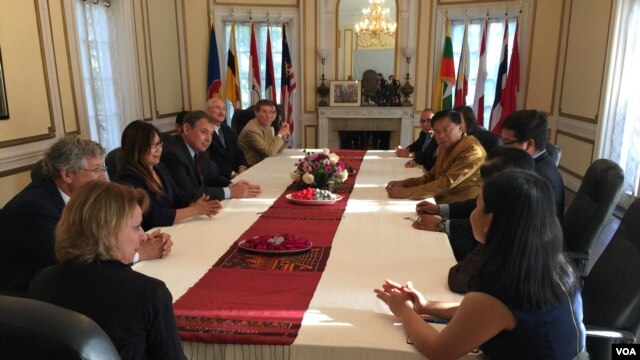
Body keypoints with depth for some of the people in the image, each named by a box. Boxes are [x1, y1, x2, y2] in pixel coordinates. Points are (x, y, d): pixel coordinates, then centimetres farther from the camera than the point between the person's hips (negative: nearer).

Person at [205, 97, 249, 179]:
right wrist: (232, 174, -19)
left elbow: (238, 153, 15)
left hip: (236, 173, 7)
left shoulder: (228, 130, 19)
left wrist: (242, 168, -6)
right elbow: (208, 162, -15)